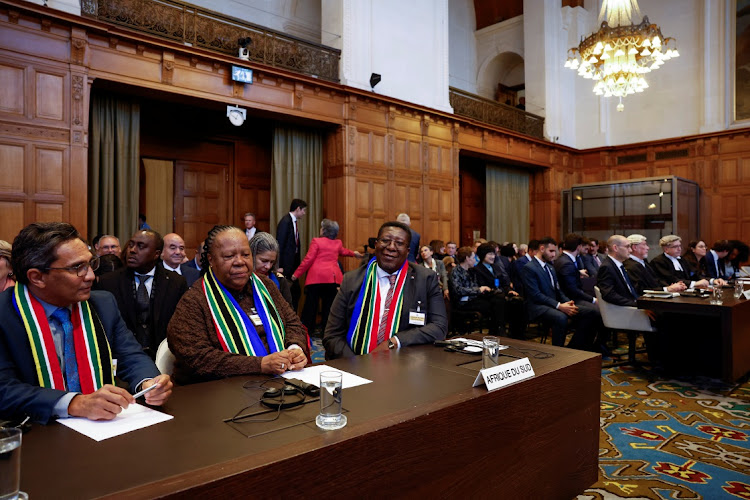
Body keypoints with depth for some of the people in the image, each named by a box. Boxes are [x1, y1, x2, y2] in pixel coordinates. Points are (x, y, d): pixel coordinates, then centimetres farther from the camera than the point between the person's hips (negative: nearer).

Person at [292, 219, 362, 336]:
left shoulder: (316, 241, 0)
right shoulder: (338, 243, 14)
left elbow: (308, 260, -4)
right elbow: (343, 251, 36)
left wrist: (297, 274, 2)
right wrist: (353, 253, 58)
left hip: (316, 277, -3)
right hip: (333, 277, 4)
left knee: (311, 304, 3)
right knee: (329, 305, 7)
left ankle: (307, 330, 7)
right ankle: (327, 330, 9)